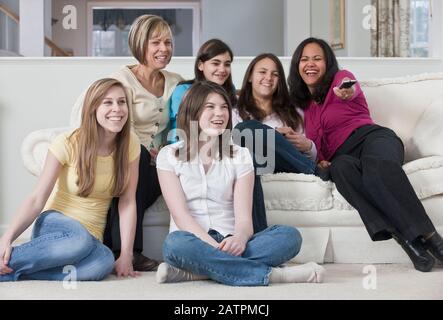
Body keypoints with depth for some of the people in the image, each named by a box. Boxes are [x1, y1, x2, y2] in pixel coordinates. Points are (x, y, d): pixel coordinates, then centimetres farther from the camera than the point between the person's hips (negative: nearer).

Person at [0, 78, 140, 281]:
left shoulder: (130, 145, -2)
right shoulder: (68, 143, -11)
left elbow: (127, 203, -4)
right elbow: (37, 199, -13)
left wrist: (126, 255, -13)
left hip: (92, 236, 3)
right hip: (55, 225, -3)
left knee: (105, 261, -35)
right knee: (81, 240, -40)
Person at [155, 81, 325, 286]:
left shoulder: (240, 156, 12)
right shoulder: (169, 155, 6)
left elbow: (244, 218, 0)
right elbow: (180, 215, -7)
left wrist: (239, 238, -25)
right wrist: (214, 246, -24)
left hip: (229, 242, 3)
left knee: (290, 236, -24)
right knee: (176, 243, -38)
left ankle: (193, 272, -32)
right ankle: (269, 274, -30)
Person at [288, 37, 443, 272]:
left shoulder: (340, 78, 11)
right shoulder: (303, 104, 26)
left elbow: (351, 89, -15)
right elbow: (314, 145, 24)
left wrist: (348, 92, -41)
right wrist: (318, 160, 0)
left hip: (371, 136, -2)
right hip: (340, 155, 3)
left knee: (377, 164, -40)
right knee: (340, 167, -37)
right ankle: (402, 235, -48)